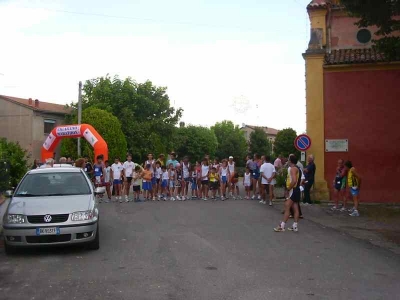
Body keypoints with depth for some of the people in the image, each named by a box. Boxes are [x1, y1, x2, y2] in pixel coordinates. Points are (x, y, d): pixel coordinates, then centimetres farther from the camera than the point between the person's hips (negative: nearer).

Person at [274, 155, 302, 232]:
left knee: (287, 208, -10)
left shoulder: (293, 168, -15)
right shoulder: (297, 168, 17)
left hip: (293, 190, -10)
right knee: (295, 209, 10)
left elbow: (294, 181, -27)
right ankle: (295, 226, 12)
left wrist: (288, 188, -17)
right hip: (296, 190, 10)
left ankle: (282, 226, -10)